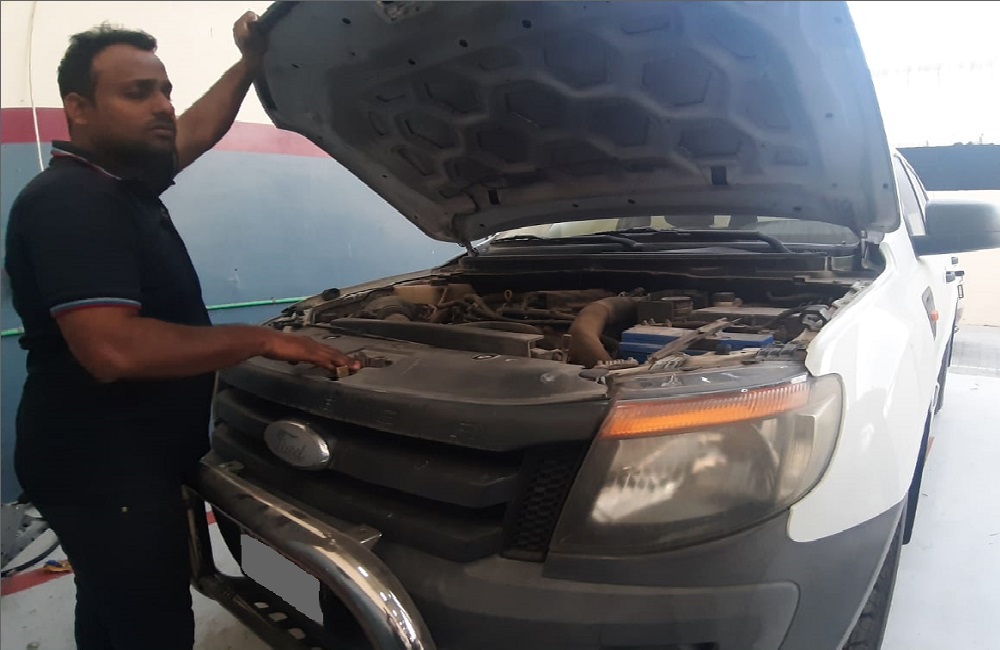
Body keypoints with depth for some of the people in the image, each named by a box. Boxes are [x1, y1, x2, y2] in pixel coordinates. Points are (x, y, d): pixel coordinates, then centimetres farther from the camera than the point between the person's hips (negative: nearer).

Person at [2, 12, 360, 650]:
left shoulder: (124, 178, 7)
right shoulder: (69, 202, -23)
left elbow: (196, 134, 24)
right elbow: (114, 349, -34)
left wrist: (251, 61, 19)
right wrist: (260, 339, -27)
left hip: (115, 464, 10)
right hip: (104, 475, -10)